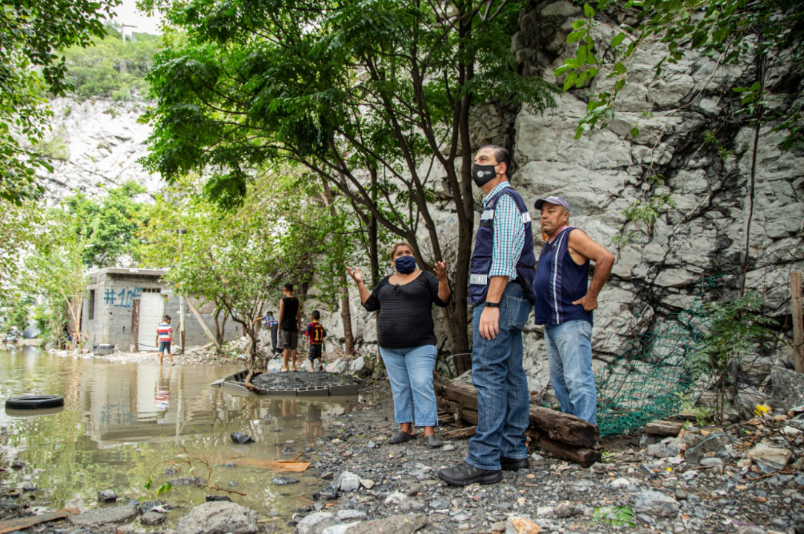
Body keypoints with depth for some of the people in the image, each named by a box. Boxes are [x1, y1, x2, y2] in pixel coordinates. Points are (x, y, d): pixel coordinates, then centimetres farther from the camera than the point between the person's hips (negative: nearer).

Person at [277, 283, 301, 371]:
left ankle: (285, 366, -4)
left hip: (285, 325, -4)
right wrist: (299, 326, 15)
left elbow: (281, 314, -6)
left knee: (285, 347, -3)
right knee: (293, 347, 7)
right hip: (293, 325, 4)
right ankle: (293, 366, 8)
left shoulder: (283, 300, -6)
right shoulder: (296, 301, 7)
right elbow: (298, 314, 8)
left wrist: (279, 326, 0)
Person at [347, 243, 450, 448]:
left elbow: (443, 300, -7)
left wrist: (442, 279, -23)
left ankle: (429, 432, -10)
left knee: (422, 385, -11)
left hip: (419, 345, -5)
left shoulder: (425, 277, 0)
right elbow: (370, 304, 14)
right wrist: (360, 283, 6)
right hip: (390, 346, 5)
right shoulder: (386, 282, 14)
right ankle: (406, 429, 13)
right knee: (400, 387, 7)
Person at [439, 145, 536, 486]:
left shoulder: (504, 199, -7)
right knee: (511, 376, 10)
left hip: (499, 296, -11)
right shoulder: (496, 203, 25)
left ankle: (484, 461, -12)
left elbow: (505, 256, -18)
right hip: (505, 300, 11)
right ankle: (514, 451, 16)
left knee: (488, 375, -13)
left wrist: (491, 304, -24)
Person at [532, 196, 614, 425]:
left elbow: (606, 258, -19)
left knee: (577, 380, -12)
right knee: (559, 380, 13)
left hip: (571, 322, -10)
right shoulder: (548, 244, 20)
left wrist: (591, 296, -17)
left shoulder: (572, 236, -7)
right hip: (551, 323, 10)